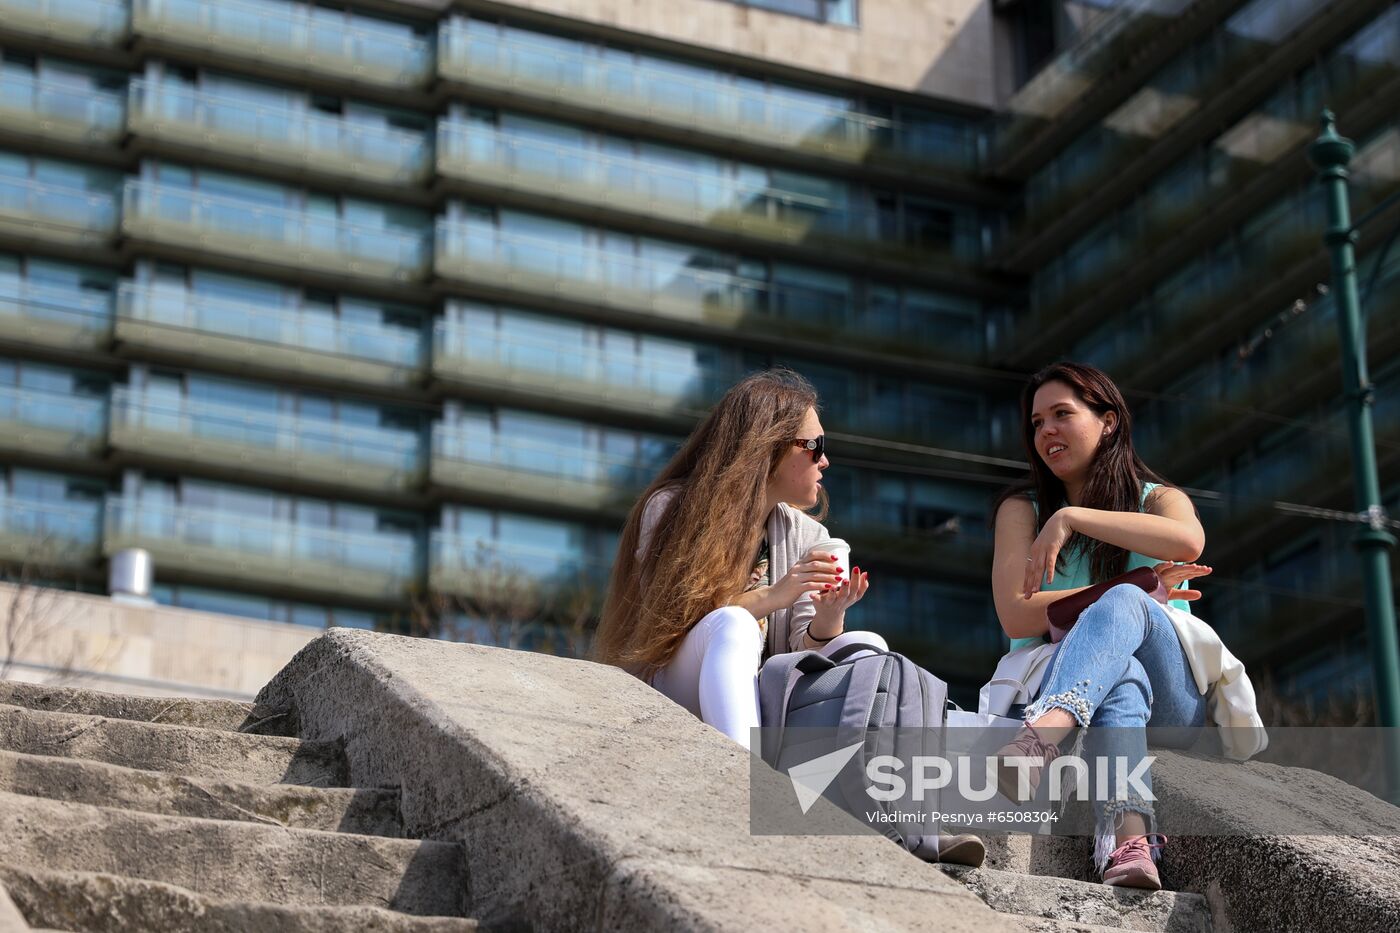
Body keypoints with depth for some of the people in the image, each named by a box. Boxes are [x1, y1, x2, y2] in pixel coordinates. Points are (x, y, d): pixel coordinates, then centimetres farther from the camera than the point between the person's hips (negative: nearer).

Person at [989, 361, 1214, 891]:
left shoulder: (1159, 500, 12)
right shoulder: (1022, 508, 14)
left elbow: (1188, 541, -16)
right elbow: (1016, 617, -5)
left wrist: (1072, 518, -22)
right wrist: (1139, 587, -10)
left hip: (1170, 704, 0)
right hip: (1063, 689, 0)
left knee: (1123, 604, -33)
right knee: (1120, 677, -37)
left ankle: (1044, 732, -64)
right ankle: (1127, 833, -63)